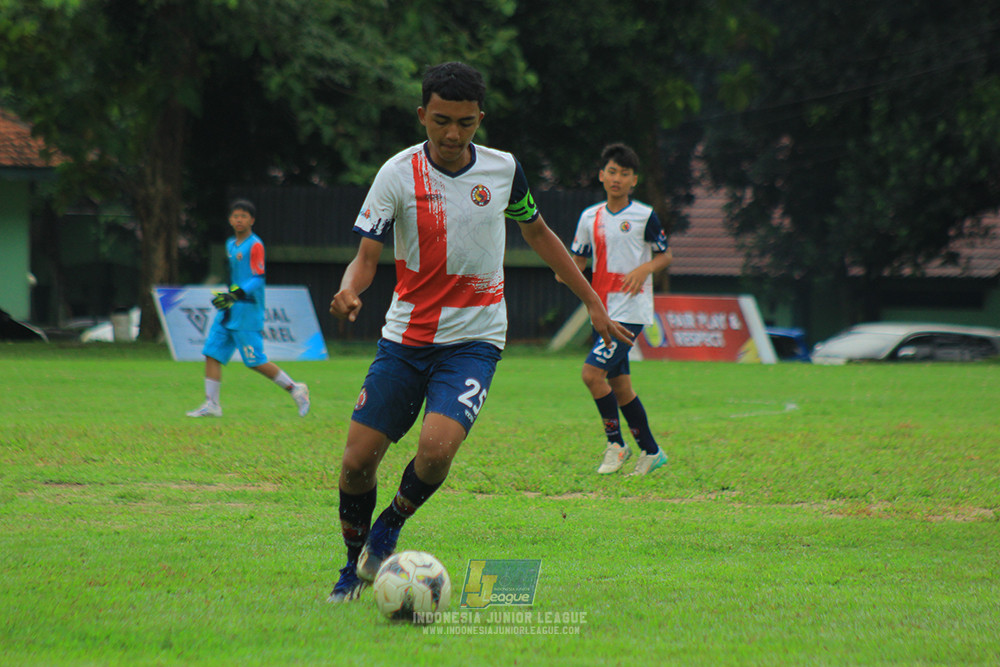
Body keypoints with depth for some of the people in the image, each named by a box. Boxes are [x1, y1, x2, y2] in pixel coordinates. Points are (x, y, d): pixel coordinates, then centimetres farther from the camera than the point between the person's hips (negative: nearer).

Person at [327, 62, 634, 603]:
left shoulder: (503, 169, -1)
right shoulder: (398, 174, -8)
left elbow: (538, 234, 16)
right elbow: (366, 256, -10)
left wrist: (594, 305, 17)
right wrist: (349, 291, -34)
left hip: (473, 340, 0)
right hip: (406, 336, 0)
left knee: (437, 447, -24)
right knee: (357, 461, -4)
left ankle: (391, 525, 6)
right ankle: (356, 564, 22)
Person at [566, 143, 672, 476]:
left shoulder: (644, 216, -4)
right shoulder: (590, 217, 10)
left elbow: (666, 255, 3)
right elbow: (577, 261, 14)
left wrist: (645, 268, -17)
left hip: (631, 310, -6)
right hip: (603, 309, 6)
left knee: (592, 372, -18)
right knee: (619, 384, 9)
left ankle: (616, 444, -2)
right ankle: (651, 451, 21)